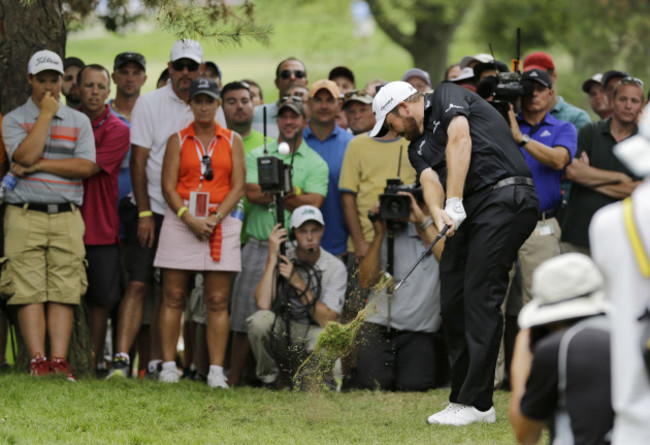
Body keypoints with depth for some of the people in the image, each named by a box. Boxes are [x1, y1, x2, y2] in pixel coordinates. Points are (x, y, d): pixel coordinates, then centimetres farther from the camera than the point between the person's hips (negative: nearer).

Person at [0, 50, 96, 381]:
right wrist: (46, 114, -4)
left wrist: (39, 165, -6)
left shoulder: (78, 121, 15)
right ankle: (37, 360, -11)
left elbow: (86, 166, 0)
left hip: (67, 217, 2)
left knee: (65, 291, -6)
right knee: (29, 291, -9)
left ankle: (59, 360, -8)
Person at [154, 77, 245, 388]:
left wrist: (215, 218, -11)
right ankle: (168, 365, 1)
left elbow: (238, 187, 3)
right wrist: (190, 219, -12)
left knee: (218, 301, -3)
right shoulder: (178, 140, 8)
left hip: (221, 224, 0)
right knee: (173, 297, -3)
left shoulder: (232, 141, 10)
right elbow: (168, 186, 1)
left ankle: (216, 371, -4)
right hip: (180, 221, 0)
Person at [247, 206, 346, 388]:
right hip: (282, 331, 1)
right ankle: (268, 379, -6)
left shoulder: (335, 268, -7)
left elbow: (327, 321, -15)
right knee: (261, 319, -31)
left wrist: (298, 283, -21)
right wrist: (272, 257, -22)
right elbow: (263, 304, -21)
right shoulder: (282, 258, -6)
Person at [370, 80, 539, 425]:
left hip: (505, 196, -8)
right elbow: (430, 181, 4)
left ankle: (478, 403, -13)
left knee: (481, 296, -12)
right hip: (465, 214, 8)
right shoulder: (418, 147, 24)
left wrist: (454, 204, -18)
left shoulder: (447, 97, 6)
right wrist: (438, 213, -20)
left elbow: (460, 139, -11)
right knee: (452, 302, 4)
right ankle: (463, 399, 10)